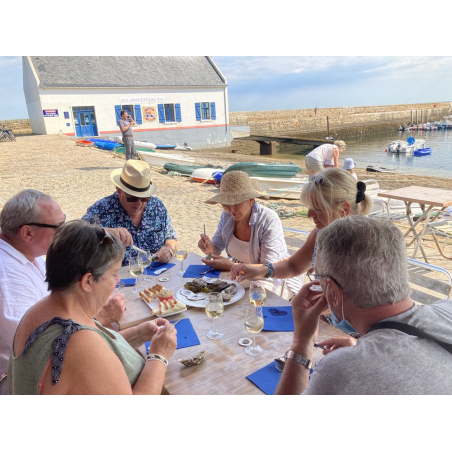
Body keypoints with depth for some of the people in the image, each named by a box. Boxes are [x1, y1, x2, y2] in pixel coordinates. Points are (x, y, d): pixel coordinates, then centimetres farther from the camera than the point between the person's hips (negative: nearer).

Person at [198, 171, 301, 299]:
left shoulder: (269, 219, -24)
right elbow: (217, 248, 4)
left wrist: (231, 266, -32)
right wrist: (210, 248, -21)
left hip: (278, 280, -6)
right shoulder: (227, 215, -5)